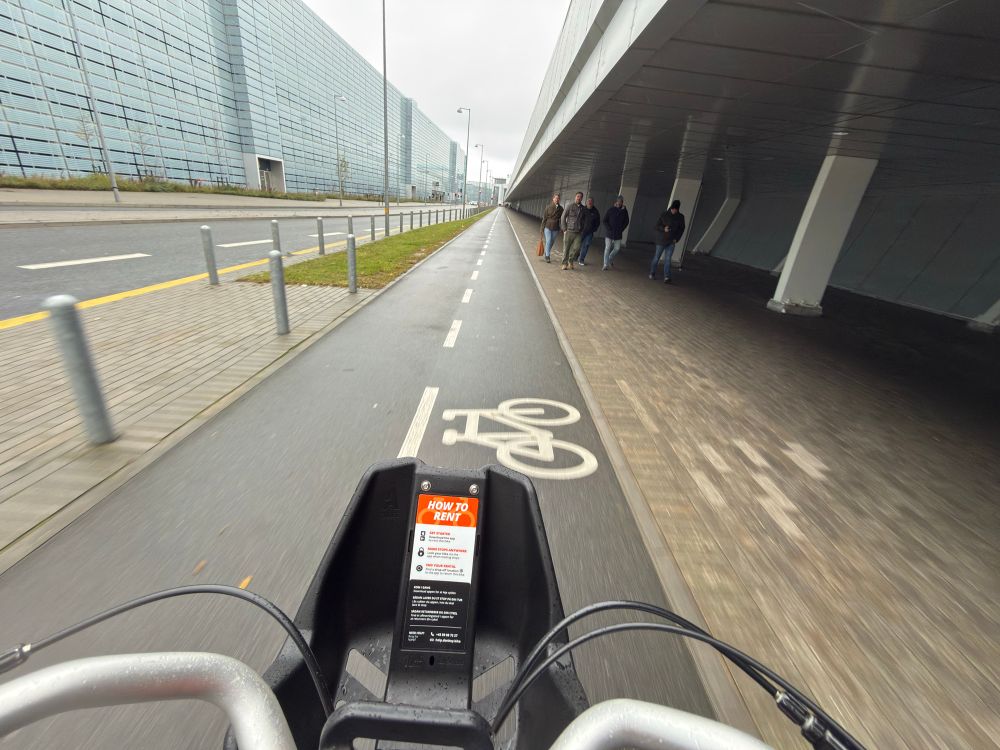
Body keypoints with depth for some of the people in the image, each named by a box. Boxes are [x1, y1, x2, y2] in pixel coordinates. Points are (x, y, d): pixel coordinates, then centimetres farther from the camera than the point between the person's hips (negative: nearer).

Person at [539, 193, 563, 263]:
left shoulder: (560, 208, 1)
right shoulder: (548, 207, -4)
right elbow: (544, 218, -1)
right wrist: (542, 228, -2)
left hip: (555, 228, 3)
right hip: (548, 227, -3)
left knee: (552, 242, 10)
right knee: (548, 241, -10)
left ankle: (547, 253, 29)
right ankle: (547, 256, -5)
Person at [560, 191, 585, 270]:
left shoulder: (583, 208, 8)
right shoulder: (570, 206, -1)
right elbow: (563, 217, 0)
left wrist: (581, 228, 7)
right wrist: (564, 229, -4)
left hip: (577, 232, 2)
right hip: (569, 231, -2)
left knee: (577, 247, -10)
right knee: (566, 248, 1)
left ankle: (571, 261, 12)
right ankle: (565, 264, 14)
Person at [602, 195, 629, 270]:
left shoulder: (624, 211, 2)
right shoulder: (611, 210, -2)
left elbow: (626, 222, 8)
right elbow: (605, 220, -1)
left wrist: (621, 229, -3)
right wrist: (609, 229, -11)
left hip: (618, 234, 2)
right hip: (609, 233, -2)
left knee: (617, 248, 5)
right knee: (607, 248, -3)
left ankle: (610, 258, 33)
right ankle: (606, 265, 2)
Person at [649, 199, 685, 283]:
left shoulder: (680, 217, 1)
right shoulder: (664, 214, -6)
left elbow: (681, 229, 10)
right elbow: (657, 226, -3)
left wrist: (676, 239, -3)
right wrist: (663, 229, -22)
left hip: (671, 242, 1)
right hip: (661, 240, -1)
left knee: (668, 259, -5)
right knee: (656, 258, 9)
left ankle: (666, 277, -9)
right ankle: (652, 273, 26)